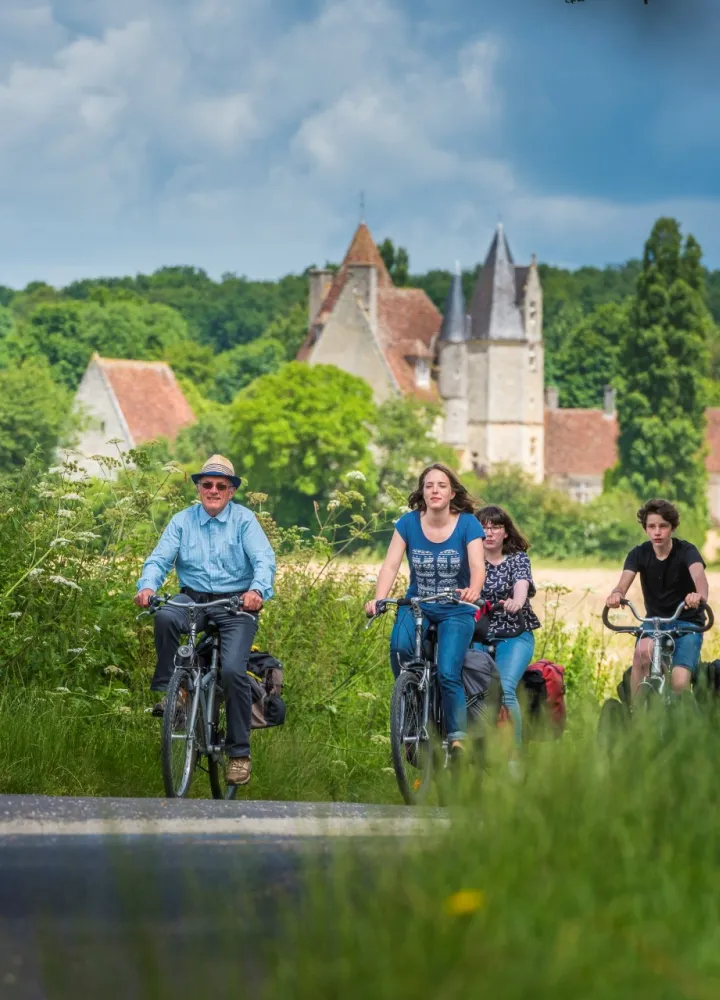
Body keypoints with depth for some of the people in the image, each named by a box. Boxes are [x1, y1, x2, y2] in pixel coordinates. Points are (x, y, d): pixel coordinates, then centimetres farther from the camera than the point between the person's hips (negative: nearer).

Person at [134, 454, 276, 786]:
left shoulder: (244, 519, 1)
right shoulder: (182, 521, 7)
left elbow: (264, 559, -11)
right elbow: (160, 559, -1)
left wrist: (257, 589, -33)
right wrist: (147, 586, -24)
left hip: (236, 604, -2)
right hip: (193, 599, 2)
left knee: (233, 670, -21)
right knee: (165, 618, -33)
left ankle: (240, 753, -8)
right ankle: (169, 691, -17)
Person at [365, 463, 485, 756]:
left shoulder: (467, 524, -8)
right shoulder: (408, 523, -4)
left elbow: (478, 566, -20)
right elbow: (390, 565, -10)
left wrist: (473, 589, -43)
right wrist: (378, 600, -28)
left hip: (456, 611, -2)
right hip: (416, 605, 2)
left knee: (448, 673, -20)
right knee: (400, 646, -30)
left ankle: (457, 738, -8)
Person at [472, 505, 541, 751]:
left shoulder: (518, 558, 4)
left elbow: (522, 583, -16)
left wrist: (517, 601, -39)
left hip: (514, 635, -2)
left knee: (505, 690, -22)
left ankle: (515, 752, -15)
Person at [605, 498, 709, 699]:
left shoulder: (686, 551, -14)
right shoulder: (639, 554, -7)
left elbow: (698, 575, -36)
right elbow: (624, 582, -23)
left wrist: (700, 595, -60)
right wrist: (616, 594, -49)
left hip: (687, 623, -2)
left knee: (679, 684, -22)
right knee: (642, 652, -33)